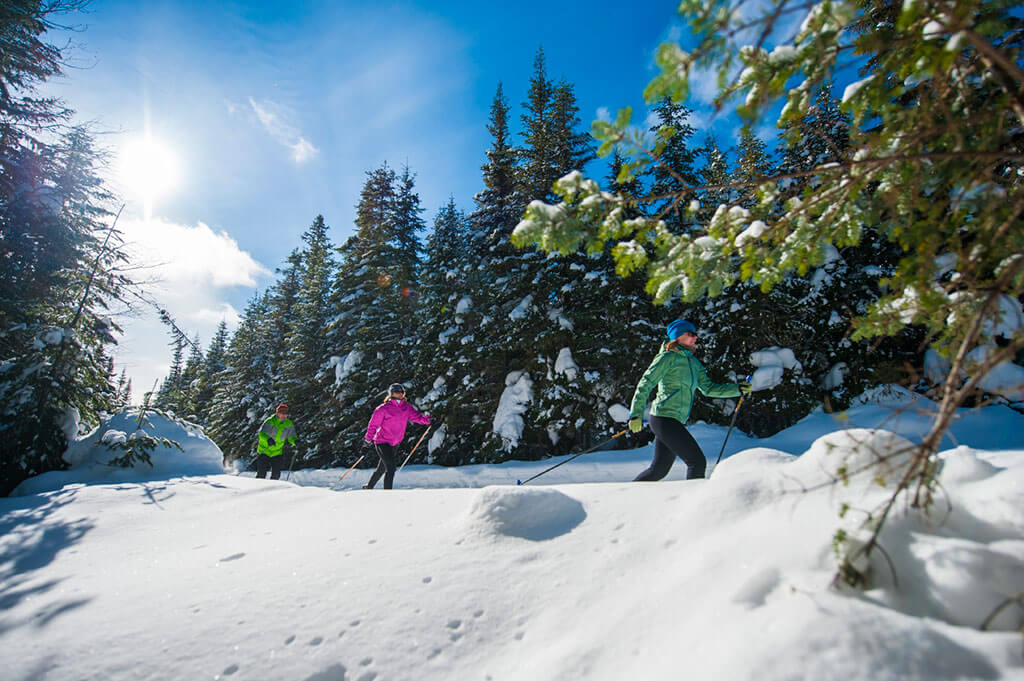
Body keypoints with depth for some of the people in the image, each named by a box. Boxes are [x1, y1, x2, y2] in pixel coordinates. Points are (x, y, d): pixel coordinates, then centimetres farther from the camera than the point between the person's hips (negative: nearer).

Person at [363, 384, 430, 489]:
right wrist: (368, 439, -2)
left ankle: (368, 488, 41)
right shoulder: (384, 408, -12)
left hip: (394, 444, 6)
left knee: (382, 469, 20)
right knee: (391, 468, -17)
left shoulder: (407, 407, 3)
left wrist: (426, 419, -24)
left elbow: (416, 416, -5)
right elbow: (373, 424, -6)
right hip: (382, 442, -6)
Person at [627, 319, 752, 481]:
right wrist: (636, 414, -17)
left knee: (658, 470, 12)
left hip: (676, 421, 9)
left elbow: (708, 388, 20)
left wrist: (738, 389, 12)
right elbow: (645, 384, -11)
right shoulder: (668, 357, -8)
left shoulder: (693, 362, 17)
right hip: (665, 418, -9)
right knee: (698, 462, -8)